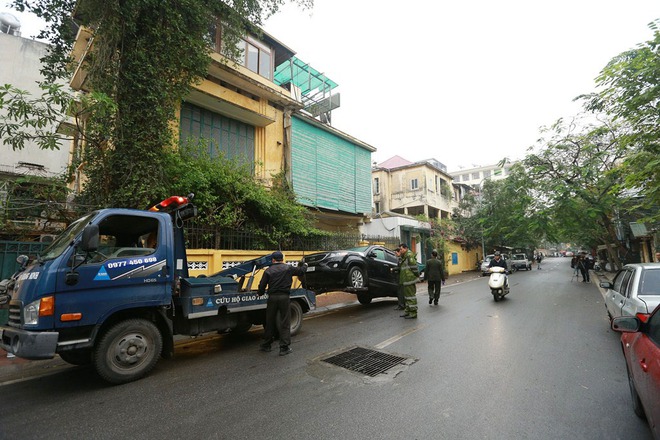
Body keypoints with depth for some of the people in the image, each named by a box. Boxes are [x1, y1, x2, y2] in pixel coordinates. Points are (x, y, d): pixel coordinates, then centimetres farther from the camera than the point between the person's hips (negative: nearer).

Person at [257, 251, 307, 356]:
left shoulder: (268, 271, 1)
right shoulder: (288, 268, 0)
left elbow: (262, 285, -1)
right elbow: (301, 271, 11)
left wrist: (260, 293, 19)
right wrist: (305, 265, 32)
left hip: (272, 298, 2)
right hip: (284, 297, -2)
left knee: (270, 322, 16)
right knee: (285, 323, 6)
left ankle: (266, 345, 29)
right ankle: (284, 348, 7)